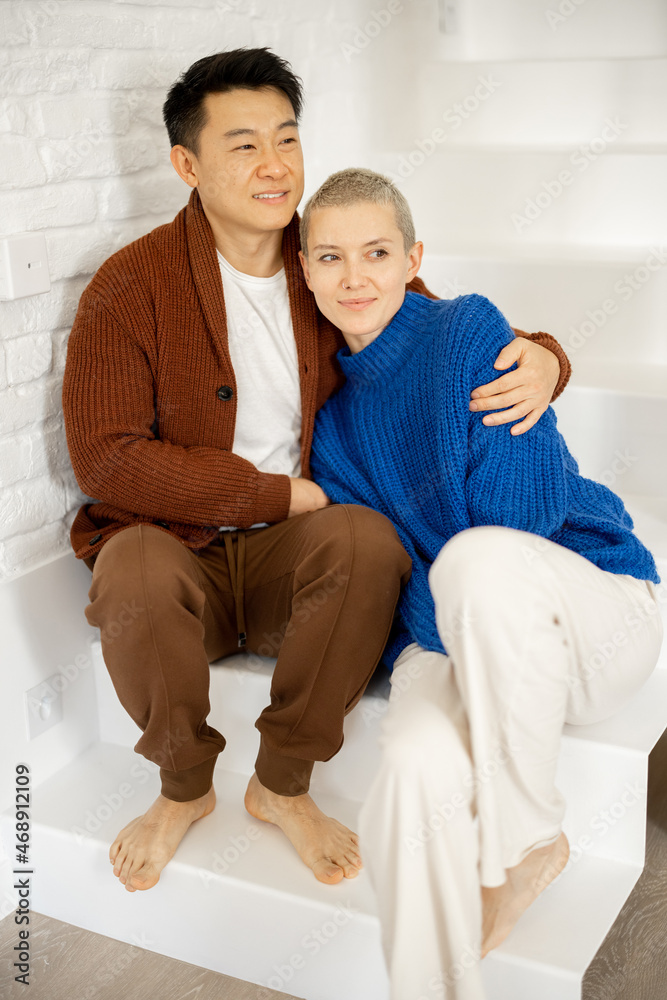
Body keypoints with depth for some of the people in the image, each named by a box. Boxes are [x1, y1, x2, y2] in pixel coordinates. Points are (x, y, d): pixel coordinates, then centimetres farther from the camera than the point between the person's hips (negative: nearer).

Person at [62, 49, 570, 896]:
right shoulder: (131, 286, -8)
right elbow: (106, 459, -15)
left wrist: (539, 361, -19)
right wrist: (281, 494, -16)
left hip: (292, 554, 2)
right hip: (176, 546, -1)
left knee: (370, 538, -30)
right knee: (135, 570, -35)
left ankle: (282, 785, -10)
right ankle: (184, 787, -4)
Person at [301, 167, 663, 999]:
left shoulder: (471, 330, -7)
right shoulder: (332, 412, 9)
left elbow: (527, 504, -14)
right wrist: (432, 627, -13)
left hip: (594, 608, -3)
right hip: (446, 637, 3)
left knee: (482, 560, -39)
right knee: (420, 764, -32)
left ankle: (526, 843, -15)